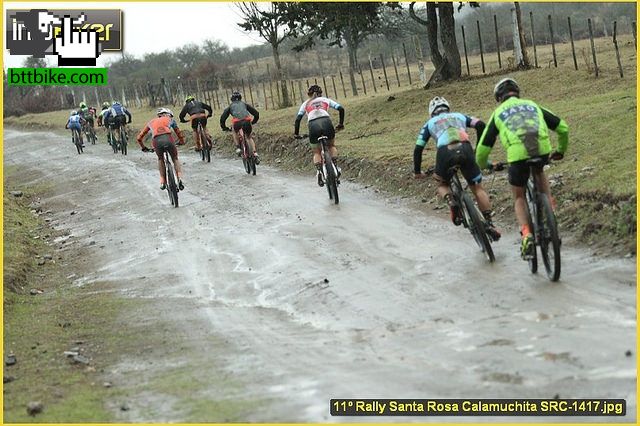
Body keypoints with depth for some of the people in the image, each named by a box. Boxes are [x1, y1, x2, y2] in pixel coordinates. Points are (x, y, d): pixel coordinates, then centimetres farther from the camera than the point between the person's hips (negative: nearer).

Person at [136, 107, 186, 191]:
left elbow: (139, 138, 37)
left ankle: (163, 182, 20)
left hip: (156, 141, 1)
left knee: (160, 159, 30)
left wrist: (144, 148, 52)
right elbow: (179, 133, 40)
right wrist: (182, 142, 60)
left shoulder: (151, 122, 34)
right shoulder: (170, 120, 31)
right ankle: (180, 178, 3)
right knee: (175, 159, 24)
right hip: (168, 139, -1)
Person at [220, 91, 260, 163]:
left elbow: (223, 117, 23)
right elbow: (256, 113, 30)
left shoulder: (230, 106, 31)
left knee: (235, 132, 33)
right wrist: (254, 122, 46)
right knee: (249, 137, 21)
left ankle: (237, 148, 16)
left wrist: (224, 127, 36)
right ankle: (255, 154, 4)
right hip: (247, 121, 1)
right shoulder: (244, 104, 33)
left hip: (237, 122, -1)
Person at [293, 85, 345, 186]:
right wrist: (341, 124, 29)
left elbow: (298, 119, 15)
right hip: (326, 122, 0)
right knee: (331, 146, 29)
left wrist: (296, 134, 23)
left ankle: (318, 171, -4)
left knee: (316, 152, 20)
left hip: (313, 125, 0)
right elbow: (341, 109, 18)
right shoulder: (325, 100, 28)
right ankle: (335, 165, 10)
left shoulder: (306, 103, 27)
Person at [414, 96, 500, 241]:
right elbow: (480, 125, 16)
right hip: (465, 149, 1)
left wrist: (417, 172, 36)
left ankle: (451, 203, -5)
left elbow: (418, 149, 26)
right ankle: (489, 224, 2)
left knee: (442, 184, 26)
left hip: (445, 152, -1)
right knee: (478, 188, 14)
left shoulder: (430, 123, 32)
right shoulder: (459, 116, 34)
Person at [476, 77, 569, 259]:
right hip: (542, 149, 2)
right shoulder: (533, 106, 29)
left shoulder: (498, 113, 23)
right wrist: (560, 151, 45)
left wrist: (482, 165, 42)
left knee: (519, 197, 20)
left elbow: (483, 147, 22)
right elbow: (563, 127, 29)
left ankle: (526, 233, -2)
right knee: (539, 172, 39)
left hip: (517, 154, -2)